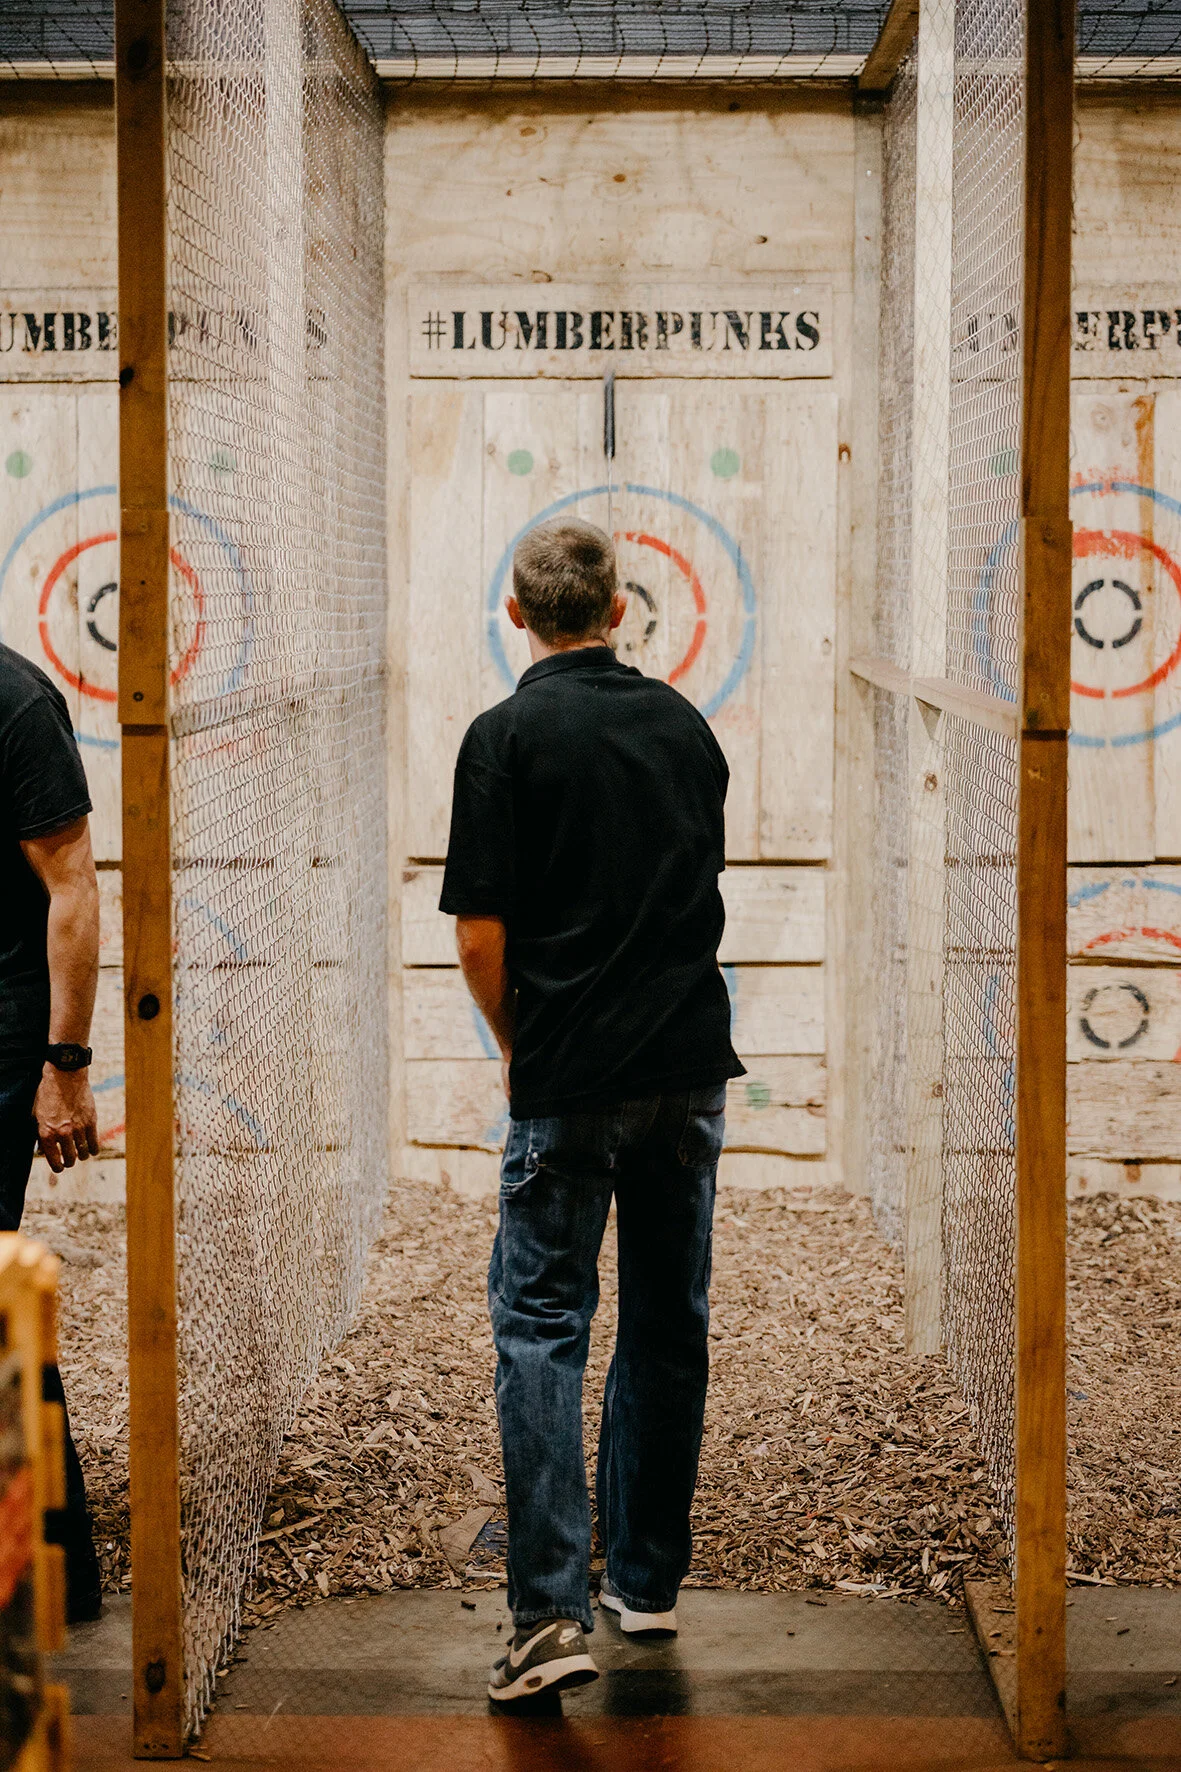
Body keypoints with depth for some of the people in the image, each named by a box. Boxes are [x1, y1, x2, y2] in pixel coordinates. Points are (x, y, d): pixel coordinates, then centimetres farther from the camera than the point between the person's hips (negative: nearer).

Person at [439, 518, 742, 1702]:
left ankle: (552, 1610, -11)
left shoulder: (506, 737, -8)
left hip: (571, 1079, -5)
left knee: (541, 1326, -1)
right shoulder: (684, 726, 8)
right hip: (691, 1066, 5)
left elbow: (481, 939, -10)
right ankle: (647, 1581, 23)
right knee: (669, 1325, 13)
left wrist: (516, 1049, 6)